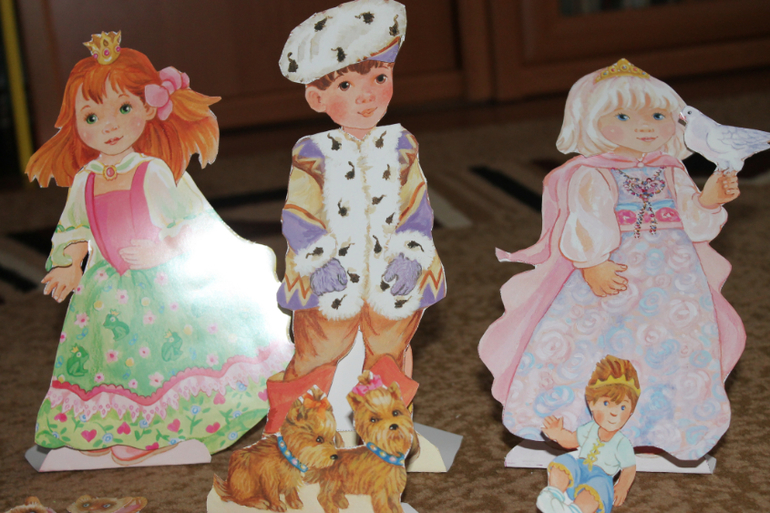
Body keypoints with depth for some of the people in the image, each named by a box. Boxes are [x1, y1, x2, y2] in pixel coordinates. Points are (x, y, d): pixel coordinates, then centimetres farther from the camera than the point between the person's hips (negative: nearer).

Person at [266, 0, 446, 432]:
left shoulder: (401, 146, 0)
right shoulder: (313, 154, -7)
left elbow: (417, 206, 0)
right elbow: (298, 215, -9)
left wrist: (410, 256, -12)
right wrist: (319, 262, -20)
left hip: (393, 276, 2)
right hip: (331, 279, -2)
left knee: (389, 357, 17)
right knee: (316, 358, 7)